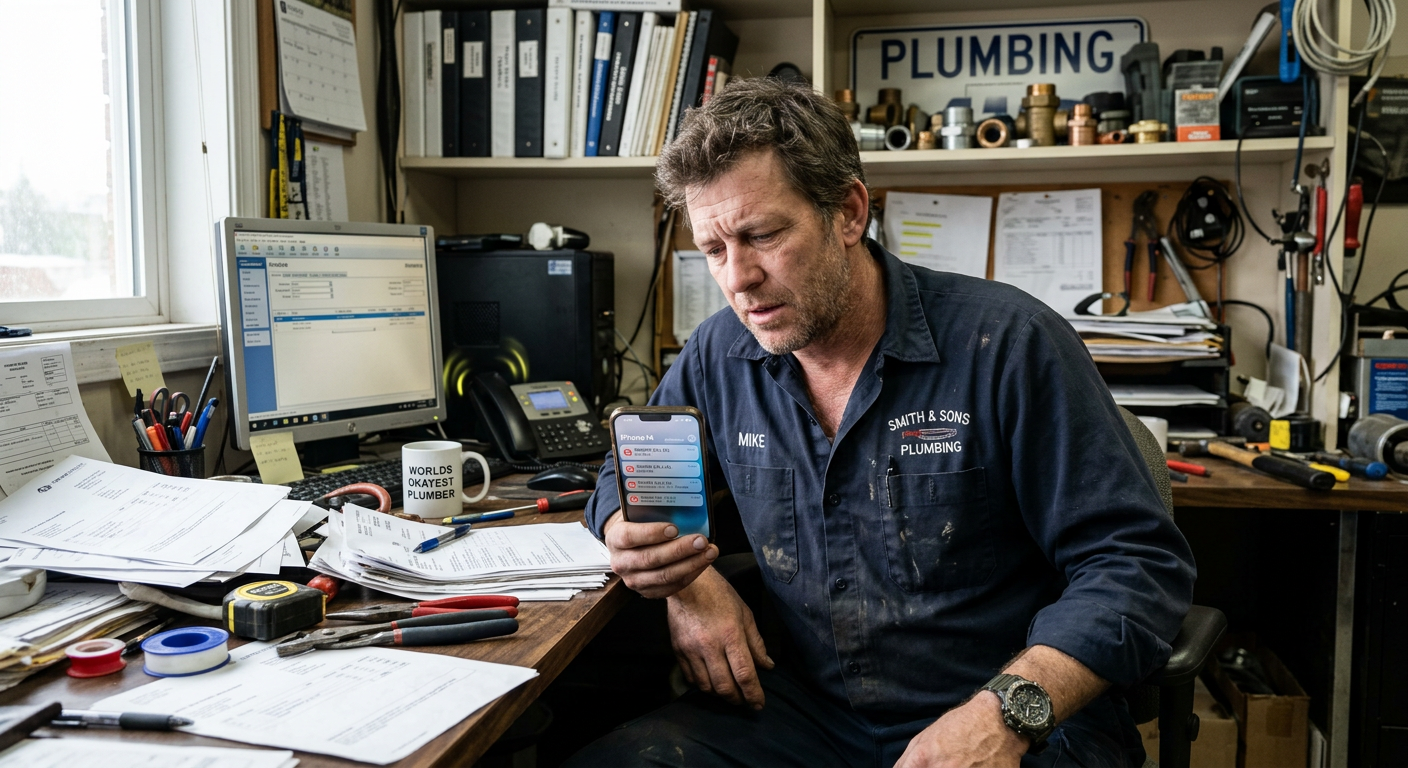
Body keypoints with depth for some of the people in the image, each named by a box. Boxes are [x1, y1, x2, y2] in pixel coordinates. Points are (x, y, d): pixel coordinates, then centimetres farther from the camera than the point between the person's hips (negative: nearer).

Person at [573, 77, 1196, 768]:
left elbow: (1140, 563, -11)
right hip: (808, 710, 3)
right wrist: (677, 577, -6)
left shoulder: (1007, 345, -11)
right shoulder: (720, 355, 2)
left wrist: (1008, 712, -26)